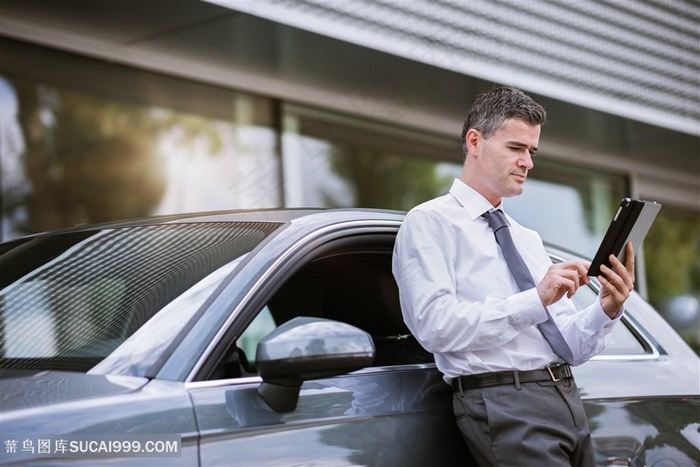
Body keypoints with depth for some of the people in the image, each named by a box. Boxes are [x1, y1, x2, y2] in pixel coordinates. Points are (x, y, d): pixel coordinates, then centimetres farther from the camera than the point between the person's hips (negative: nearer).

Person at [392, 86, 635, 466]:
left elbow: (569, 347, 18)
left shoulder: (528, 239, 21)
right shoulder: (430, 223, 0)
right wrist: (535, 300, -18)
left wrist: (606, 311, -1)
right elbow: (435, 324, -15)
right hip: (504, 403, -7)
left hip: (567, 398, 7)